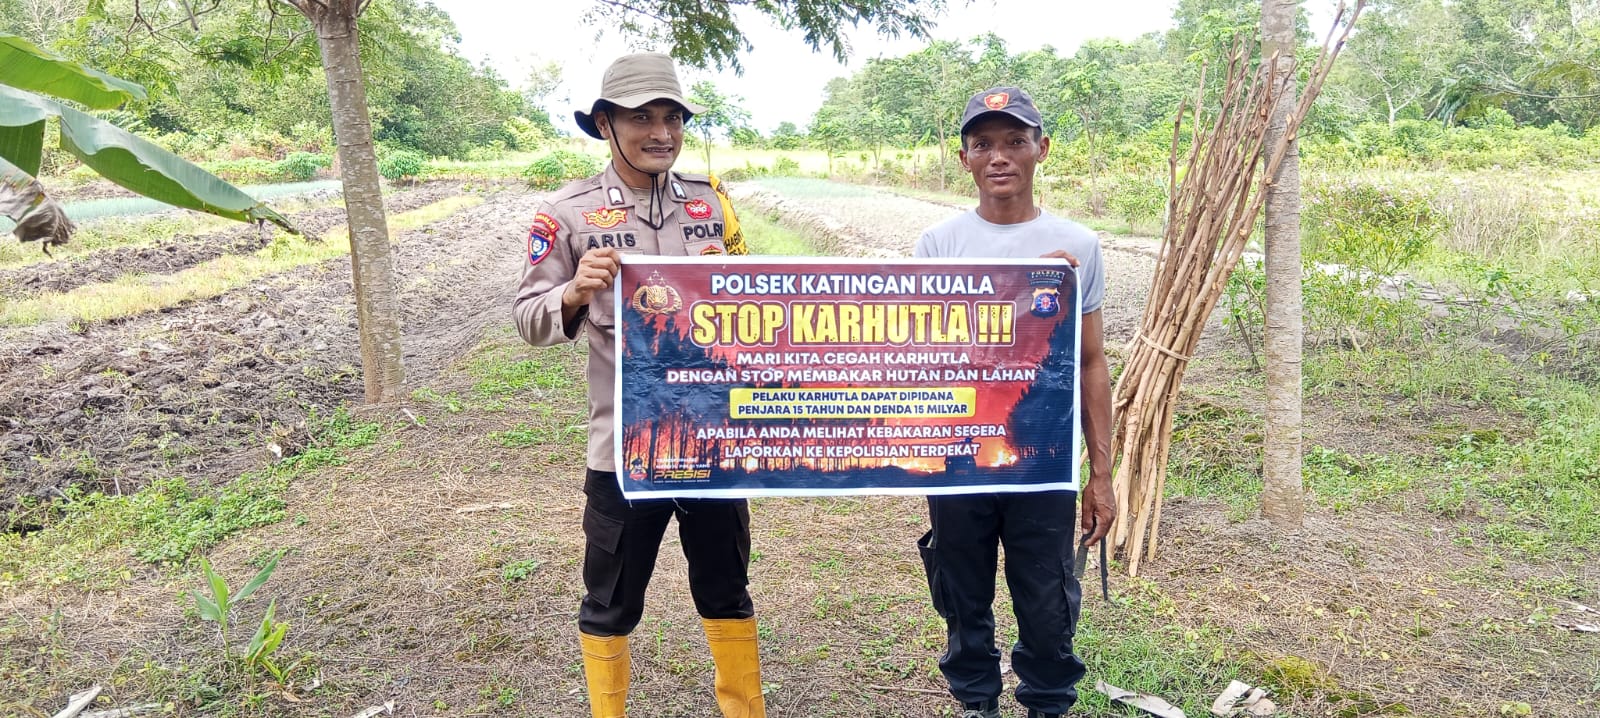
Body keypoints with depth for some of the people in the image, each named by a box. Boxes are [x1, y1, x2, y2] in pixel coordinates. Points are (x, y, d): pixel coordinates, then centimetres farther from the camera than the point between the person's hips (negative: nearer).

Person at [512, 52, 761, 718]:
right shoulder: (569, 212, -5)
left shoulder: (712, 199, 5)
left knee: (727, 591, 19)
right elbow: (529, 320, -5)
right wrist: (575, 292, -24)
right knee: (610, 605, 14)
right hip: (625, 444, -3)